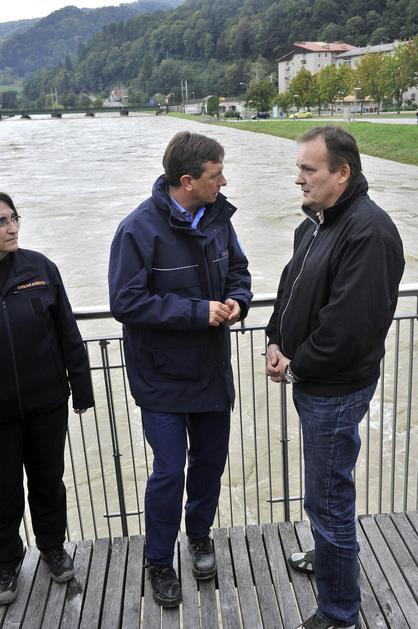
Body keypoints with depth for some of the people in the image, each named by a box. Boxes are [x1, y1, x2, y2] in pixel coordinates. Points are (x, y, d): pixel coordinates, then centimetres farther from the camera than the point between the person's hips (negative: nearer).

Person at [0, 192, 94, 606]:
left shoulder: (38, 267, -6)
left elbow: (67, 333, -1)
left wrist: (81, 386, 2)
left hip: (47, 403, 1)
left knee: (48, 479, 19)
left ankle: (53, 546, 43)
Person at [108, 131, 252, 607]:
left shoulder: (217, 217, -1)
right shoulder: (140, 229, -20)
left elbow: (237, 271, 11)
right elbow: (126, 302, -21)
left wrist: (236, 301, -12)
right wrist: (199, 312, -24)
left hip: (212, 369, 6)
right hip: (162, 376, -6)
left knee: (211, 459, 19)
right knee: (169, 471, 3)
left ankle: (199, 535, 46)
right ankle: (159, 563, 29)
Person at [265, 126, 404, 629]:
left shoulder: (369, 231, -23)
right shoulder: (315, 221, 8)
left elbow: (350, 323, -27)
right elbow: (291, 286, 16)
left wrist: (296, 365, -15)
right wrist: (276, 342, 1)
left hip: (336, 389, -9)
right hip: (310, 381, 9)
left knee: (328, 499, 3)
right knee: (327, 489, 27)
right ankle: (329, 555, 51)